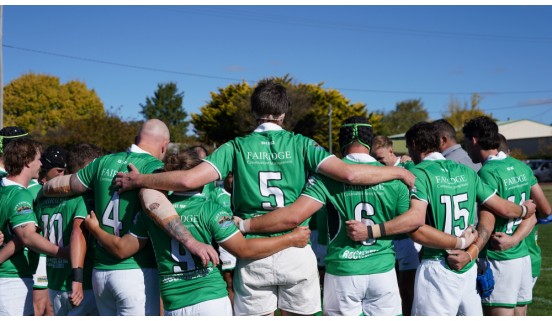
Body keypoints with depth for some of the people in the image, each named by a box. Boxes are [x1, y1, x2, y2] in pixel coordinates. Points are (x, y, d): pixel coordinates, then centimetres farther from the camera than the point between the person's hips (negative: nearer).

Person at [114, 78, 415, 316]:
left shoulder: (236, 148, 0)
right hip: (296, 254, 0)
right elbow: (348, 173, -10)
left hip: (253, 257, 0)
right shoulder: (299, 144, -1)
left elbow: (189, 179, -12)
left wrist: (138, 180, 2)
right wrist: (399, 172, 3)